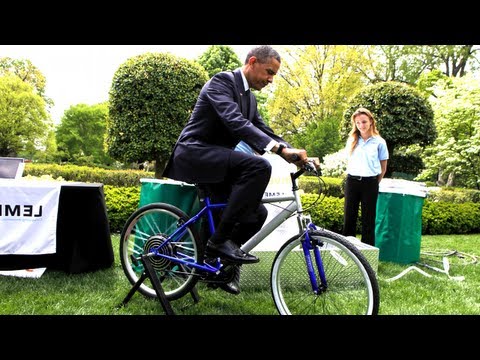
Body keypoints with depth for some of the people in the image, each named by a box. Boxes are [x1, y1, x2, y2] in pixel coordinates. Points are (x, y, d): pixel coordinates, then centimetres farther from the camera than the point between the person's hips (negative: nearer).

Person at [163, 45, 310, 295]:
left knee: (256, 213, 0)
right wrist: (279, 148, -39)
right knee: (259, 167, -29)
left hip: (214, 162, 9)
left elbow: (263, 130, 13)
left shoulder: (249, 97, 17)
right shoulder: (222, 81, -12)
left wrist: (294, 152, -5)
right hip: (194, 153, -9)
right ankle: (219, 239, -22)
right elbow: (235, 121, -28)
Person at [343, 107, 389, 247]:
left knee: (368, 219, 4)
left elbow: (383, 168, 6)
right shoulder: (352, 140, 9)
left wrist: (374, 183, 6)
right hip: (352, 182, 3)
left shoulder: (379, 142, 1)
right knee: (349, 217, 5)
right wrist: (352, 177, 9)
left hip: (370, 183, -2)